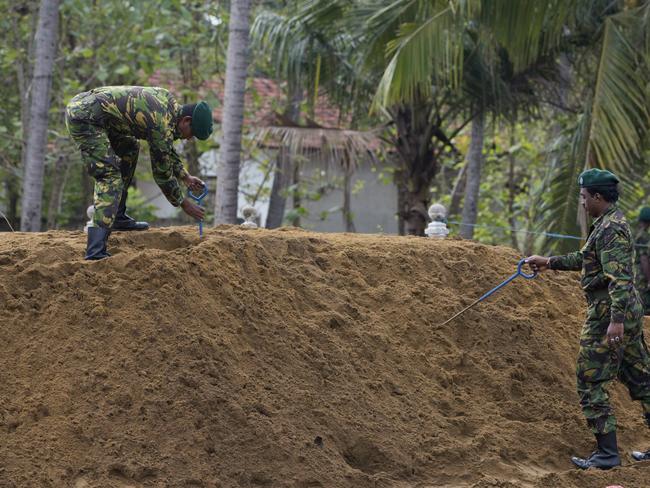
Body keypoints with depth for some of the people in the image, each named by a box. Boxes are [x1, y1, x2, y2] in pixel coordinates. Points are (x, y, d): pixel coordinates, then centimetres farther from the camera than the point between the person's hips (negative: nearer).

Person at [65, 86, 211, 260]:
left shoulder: (169, 101, 13)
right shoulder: (163, 126, -15)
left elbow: (166, 149, 29)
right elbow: (162, 173, -4)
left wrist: (185, 177, 29)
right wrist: (183, 203, 9)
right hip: (84, 117, -10)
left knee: (129, 148, 24)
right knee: (110, 177, -16)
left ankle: (117, 217, 26)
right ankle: (96, 250, -28)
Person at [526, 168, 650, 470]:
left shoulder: (610, 229, -17)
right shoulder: (610, 223, 15)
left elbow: (619, 277, -26)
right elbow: (586, 259, 30)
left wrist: (616, 319, -32)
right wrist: (549, 262, 33)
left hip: (609, 312, -10)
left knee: (590, 382, -4)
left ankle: (607, 453, -4)